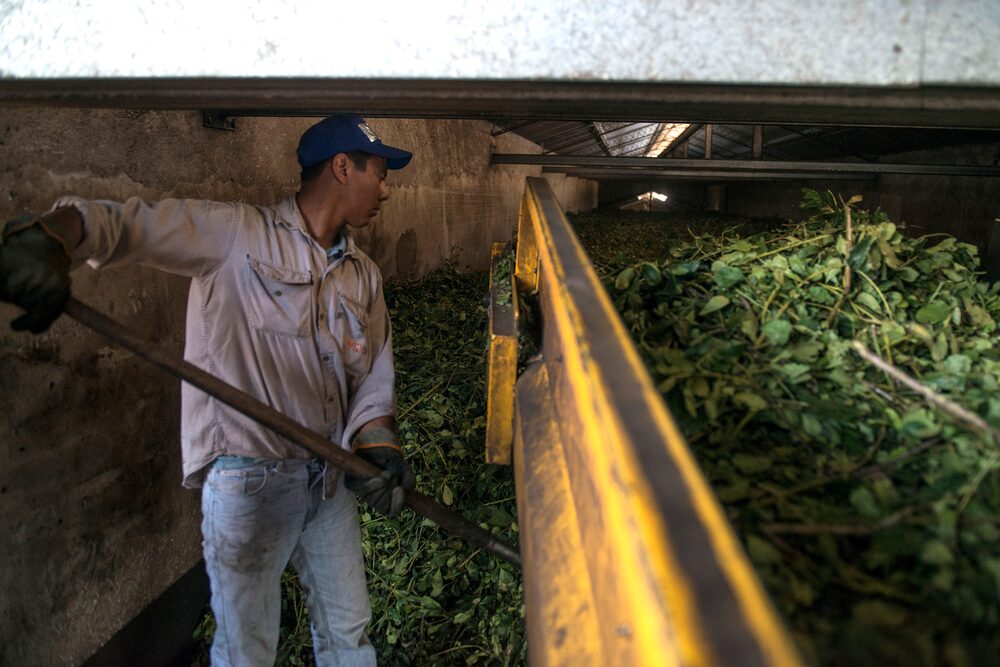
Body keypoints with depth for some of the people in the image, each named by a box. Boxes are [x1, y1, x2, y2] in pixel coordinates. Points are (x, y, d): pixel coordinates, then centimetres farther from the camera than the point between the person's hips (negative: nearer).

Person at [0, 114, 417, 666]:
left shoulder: (364, 276, 9)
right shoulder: (236, 233, -10)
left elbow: (374, 373, 6)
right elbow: (115, 222, -17)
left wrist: (375, 440, -13)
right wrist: (46, 238, -39)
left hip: (331, 476, 6)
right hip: (248, 477, -5)